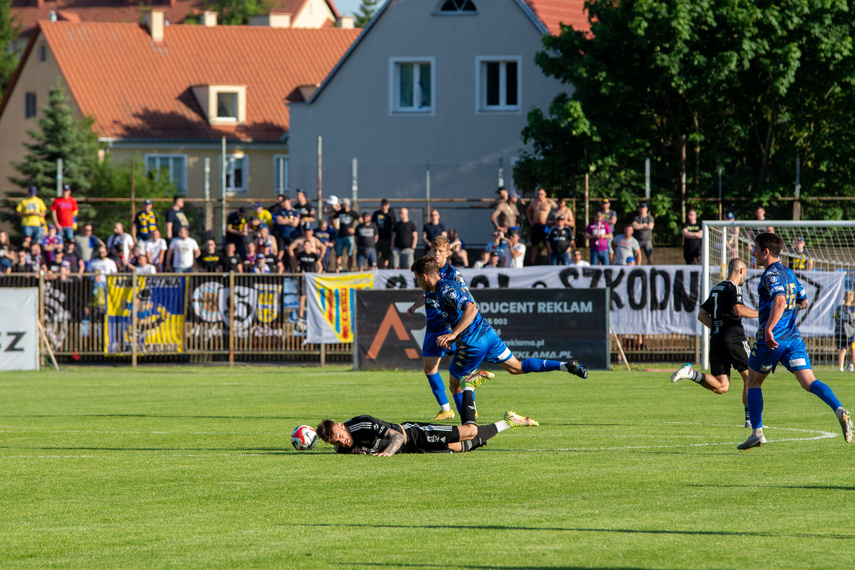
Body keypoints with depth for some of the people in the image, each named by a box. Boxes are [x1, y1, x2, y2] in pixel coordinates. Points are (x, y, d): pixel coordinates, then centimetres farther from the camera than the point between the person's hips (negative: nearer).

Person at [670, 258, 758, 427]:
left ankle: (691, 373, -15)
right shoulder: (733, 288, -5)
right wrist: (759, 313, -8)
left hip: (716, 339, 7)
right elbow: (739, 310, -21)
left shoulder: (716, 289, 20)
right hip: (734, 338, -7)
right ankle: (750, 418, -1)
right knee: (749, 377, 4)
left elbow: (702, 314, 22)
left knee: (721, 387, 4)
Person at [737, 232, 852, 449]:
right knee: (809, 382, -4)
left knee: (753, 382, 13)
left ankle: (757, 433, 11)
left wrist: (769, 328, -33)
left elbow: (780, 301, -28)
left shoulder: (771, 275, -11)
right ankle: (839, 410, -29)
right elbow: (804, 302, 27)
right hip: (793, 338, 7)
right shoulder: (789, 274, 16)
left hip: (771, 340, -7)